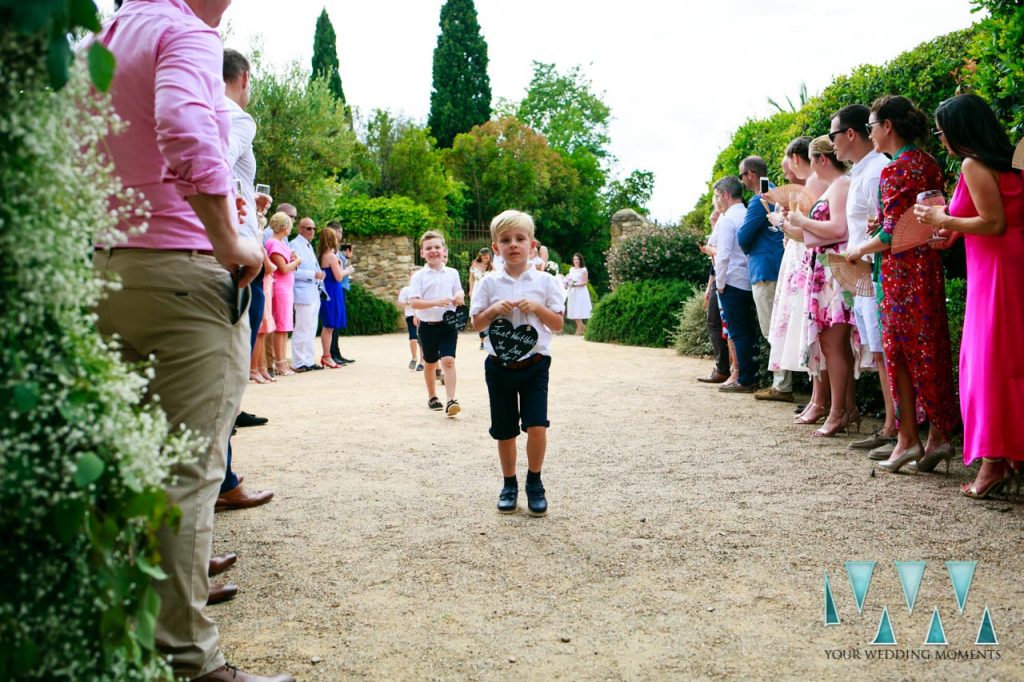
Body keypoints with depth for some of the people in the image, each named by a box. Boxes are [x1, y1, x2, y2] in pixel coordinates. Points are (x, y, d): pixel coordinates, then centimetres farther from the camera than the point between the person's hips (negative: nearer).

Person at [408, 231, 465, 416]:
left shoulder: (452, 273, 3)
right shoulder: (419, 276, -5)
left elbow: (459, 294, 15)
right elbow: (414, 302, -13)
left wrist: (459, 297, -10)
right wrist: (436, 302, -26)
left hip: (448, 323, 0)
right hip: (428, 325, 0)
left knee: (448, 360, -14)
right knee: (430, 363, 14)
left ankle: (451, 400, -16)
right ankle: (432, 397, 33)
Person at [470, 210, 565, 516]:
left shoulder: (544, 281, -1)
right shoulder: (490, 284, 0)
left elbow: (558, 324, 0)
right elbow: (476, 323, 3)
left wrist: (537, 307, -16)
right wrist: (494, 310, -15)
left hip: (534, 365, -1)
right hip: (499, 366, 1)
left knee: (536, 427, -12)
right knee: (505, 431, 9)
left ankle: (534, 483, 10)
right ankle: (509, 484, 29)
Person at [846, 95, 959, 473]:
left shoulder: (895, 170, -15)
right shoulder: (928, 162, 11)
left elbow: (891, 235, -18)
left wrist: (856, 251, -2)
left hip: (903, 267, -8)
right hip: (929, 262, 8)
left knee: (900, 350, 0)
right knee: (930, 349, 11)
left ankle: (908, 438, 5)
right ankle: (939, 434, 16)